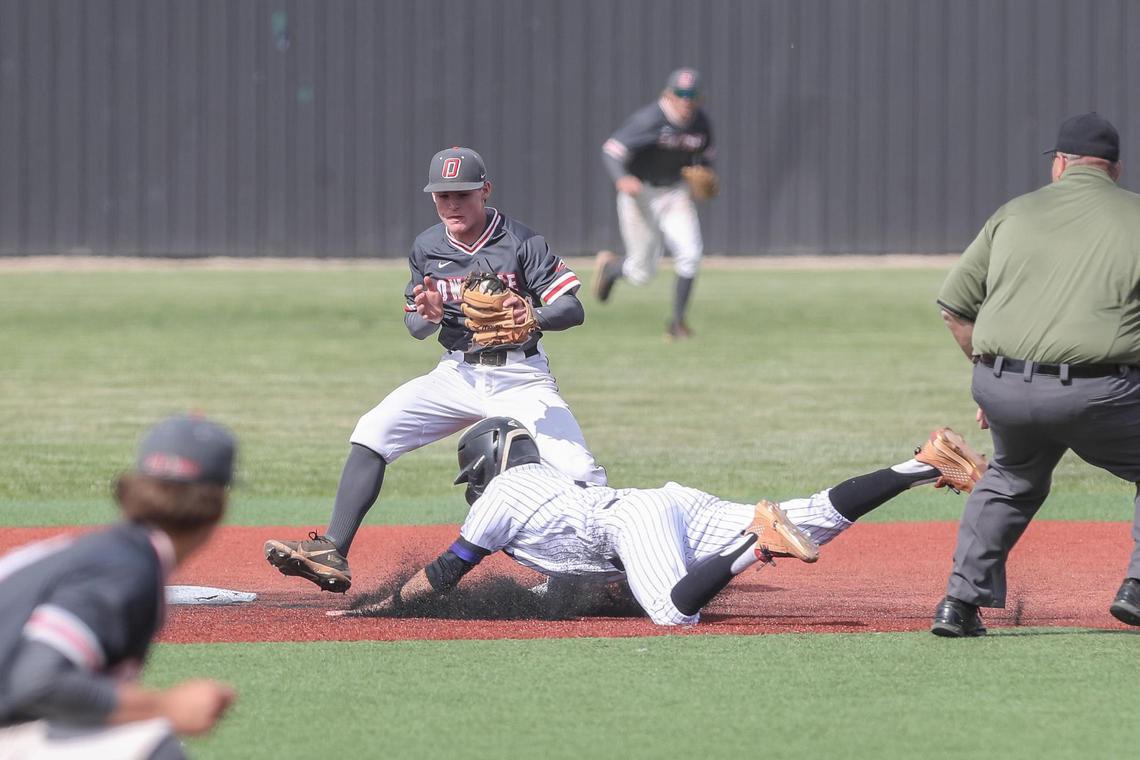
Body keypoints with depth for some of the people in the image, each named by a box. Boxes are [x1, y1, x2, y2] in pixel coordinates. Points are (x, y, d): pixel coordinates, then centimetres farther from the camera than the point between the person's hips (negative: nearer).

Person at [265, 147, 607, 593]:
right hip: (458, 374, 3)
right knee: (372, 433, -16)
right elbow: (416, 329, 10)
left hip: (520, 377, -3)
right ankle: (332, 554, -19)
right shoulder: (427, 249, 3)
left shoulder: (521, 243, -9)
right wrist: (427, 315, -15)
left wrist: (534, 316, -35)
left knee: (580, 476, -20)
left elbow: (573, 310, -14)